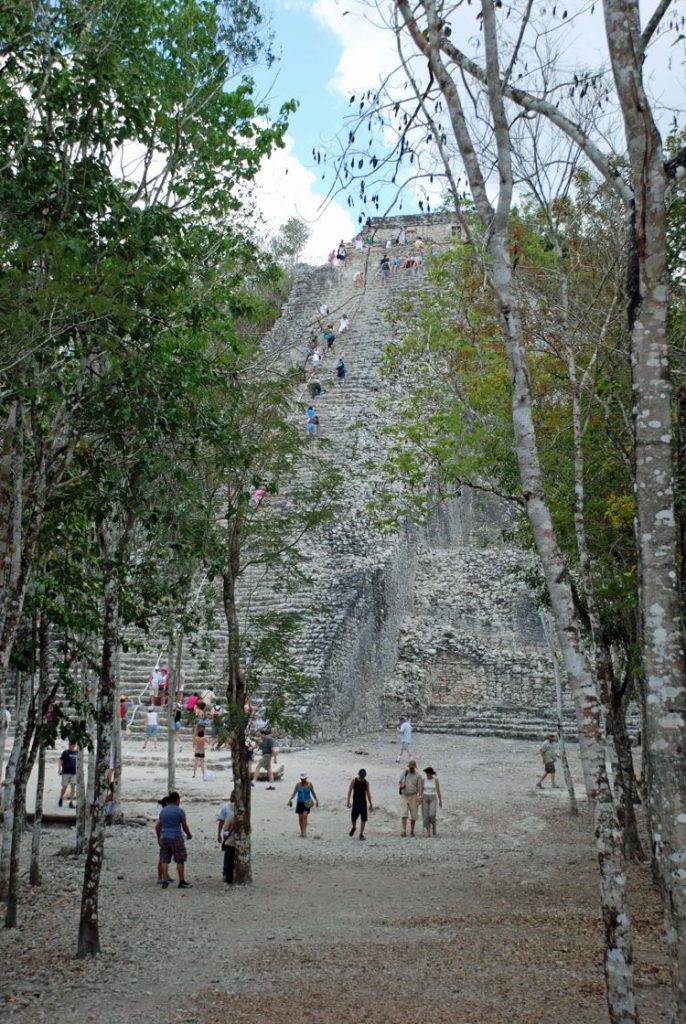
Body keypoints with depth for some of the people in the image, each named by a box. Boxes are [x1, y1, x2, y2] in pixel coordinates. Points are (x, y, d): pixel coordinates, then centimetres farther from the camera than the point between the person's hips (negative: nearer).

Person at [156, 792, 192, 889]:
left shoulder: (163, 811, 11)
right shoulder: (180, 811, -5)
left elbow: (157, 827, 15)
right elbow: (184, 826, -2)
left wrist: (159, 837, 27)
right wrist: (189, 835, 15)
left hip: (164, 838, 5)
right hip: (176, 838, -5)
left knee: (164, 860, 8)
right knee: (180, 861, 2)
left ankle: (165, 881, 5)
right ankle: (182, 882, 3)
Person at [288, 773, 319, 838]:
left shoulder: (309, 784, -3)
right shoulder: (297, 784, 0)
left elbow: (313, 792, 5)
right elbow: (294, 793, -4)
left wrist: (316, 800, 4)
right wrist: (290, 800, -18)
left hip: (307, 803, -3)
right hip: (299, 803, 3)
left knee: (304, 816, -18)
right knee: (300, 818, 6)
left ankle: (304, 832, -20)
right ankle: (301, 832, 18)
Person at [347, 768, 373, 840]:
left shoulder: (366, 782, -2)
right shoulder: (354, 781, -7)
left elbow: (368, 793, 5)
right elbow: (350, 791, -5)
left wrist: (370, 804, 6)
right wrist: (348, 801, -12)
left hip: (363, 802, 1)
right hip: (355, 802, -1)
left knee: (363, 818, -2)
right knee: (353, 817, -1)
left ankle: (361, 834, 10)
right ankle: (354, 827, 32)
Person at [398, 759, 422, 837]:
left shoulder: (418, 776, -2)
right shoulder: (404, 773, 7)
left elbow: (419, 788, -5)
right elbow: (399, 782, 17)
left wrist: (418, 798, -16)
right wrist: (401, 786, -7)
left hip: (413, 796, -1)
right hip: (404, 796, 1)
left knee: (413, 816, 4)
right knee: (404, 814, -11)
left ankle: (412, 831, 16)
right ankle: (404, 831, -16)